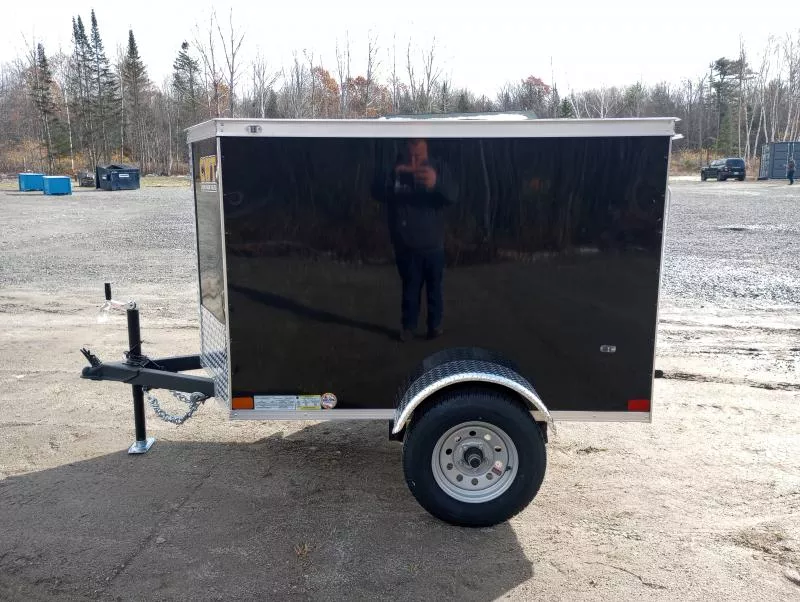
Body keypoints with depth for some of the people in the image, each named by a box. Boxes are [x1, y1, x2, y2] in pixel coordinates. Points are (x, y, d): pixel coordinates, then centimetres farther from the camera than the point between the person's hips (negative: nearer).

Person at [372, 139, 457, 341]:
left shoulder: (437, 169, -6)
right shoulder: (393, 172, -5)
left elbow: (452, 196, -23)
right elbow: (376, 192, -22)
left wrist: (436, 182, -46)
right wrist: (393, 176, -43)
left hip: (433, 246, 0)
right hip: (406, 247, 0)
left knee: (434, 289, 13)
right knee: (410, 289, 12)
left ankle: (435, 325, 29)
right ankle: (408, 325, 28)